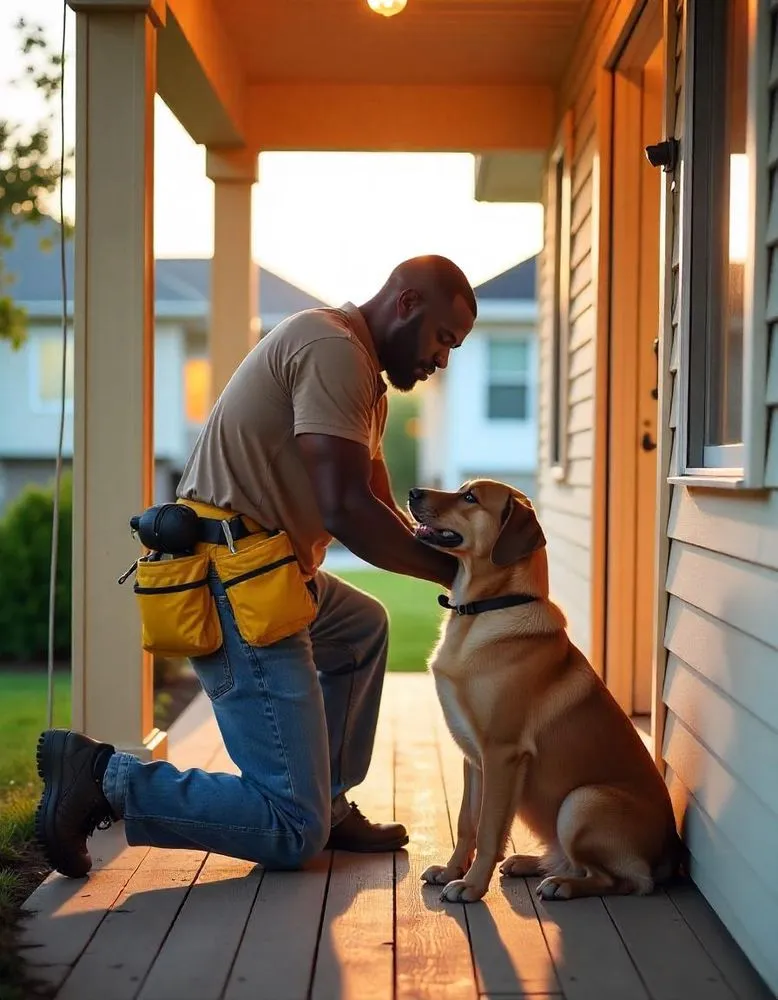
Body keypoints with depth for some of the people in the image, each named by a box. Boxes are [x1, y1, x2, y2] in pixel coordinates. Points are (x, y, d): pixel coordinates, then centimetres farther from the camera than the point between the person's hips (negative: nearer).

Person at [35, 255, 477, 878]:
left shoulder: (362, 373, 20)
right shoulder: (333, 348, -14)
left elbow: (384, 512, 20)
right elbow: (346, 509, -22)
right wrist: (451, 571, -12)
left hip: (265, 572, 11)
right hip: (236, 589, -11)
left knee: (365, 628, 35)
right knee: (292, 834, -7)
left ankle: (329, 805, 31)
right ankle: (101, 777, -8)